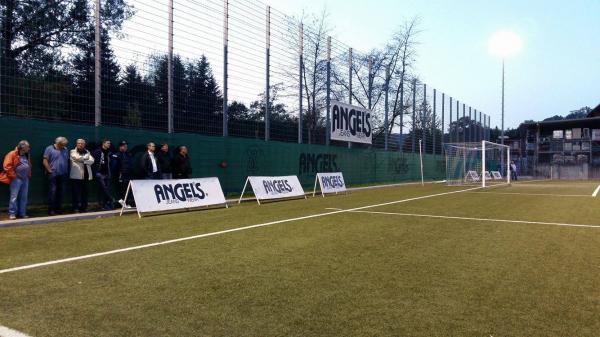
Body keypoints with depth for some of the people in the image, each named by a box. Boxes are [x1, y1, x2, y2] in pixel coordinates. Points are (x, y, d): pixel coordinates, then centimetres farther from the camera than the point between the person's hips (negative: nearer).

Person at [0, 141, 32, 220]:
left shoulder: (27, 155, 15)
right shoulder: (12, 154, -8)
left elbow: (29, 166, 25)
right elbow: (7, 166, -13)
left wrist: (29, 175, 12)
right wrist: (13, 175, -12)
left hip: (25, 179, 7)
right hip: (16, 179, -7)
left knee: (24, 197, 9)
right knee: (14, 197, -5)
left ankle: (22, 213, 16)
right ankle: (12, 213, 0)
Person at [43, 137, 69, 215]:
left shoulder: (65, 150, 14)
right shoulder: (49, 149, -2)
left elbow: (67, 161, 18)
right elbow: (45, 161, -6)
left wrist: (67, 171, 9)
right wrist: (49, 170, -10)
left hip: (62, 175, 5)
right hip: (53, 174, -5)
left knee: (61, 192, 7)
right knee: (52, 192, -6)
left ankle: (58, 209, 14)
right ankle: (51, 210, -2)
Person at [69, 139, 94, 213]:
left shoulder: (87, 152, 18)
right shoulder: (73, 152, 7)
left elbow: (92, 161, 3)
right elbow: (77, 158, -13)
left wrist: (83, 160, -8)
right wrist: (86, 158, 1)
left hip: (86, 175, 4)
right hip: (76, 176, -4)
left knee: (85, 193, 6)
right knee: (76, 193, -4)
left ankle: (84, 207, 12)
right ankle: (76, 208, 0)